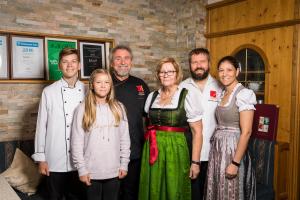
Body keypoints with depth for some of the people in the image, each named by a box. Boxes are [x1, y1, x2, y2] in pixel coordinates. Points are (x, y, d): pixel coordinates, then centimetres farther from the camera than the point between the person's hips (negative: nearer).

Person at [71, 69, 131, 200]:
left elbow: (125, 138, 5)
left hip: (114, 171, 2)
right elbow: (77, 141, -5)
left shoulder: (118, 107, 2)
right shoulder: (83, 108, -5)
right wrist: (81, 169, -7)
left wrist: (124, 164, 3)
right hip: (91, 171, -2)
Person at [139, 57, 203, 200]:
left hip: (175, 149, -4)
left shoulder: (187, 96, -7)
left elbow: (197, 132, -7)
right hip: (152, 150, 4)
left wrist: (195, 162, -10)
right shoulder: (152, 96, 7)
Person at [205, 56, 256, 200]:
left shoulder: (244, 94, -14)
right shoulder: (222, 94, 10)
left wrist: (235, 163, -20)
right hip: (217, 149, 7)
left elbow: (246, 132, -18)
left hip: (233, 149, -7)